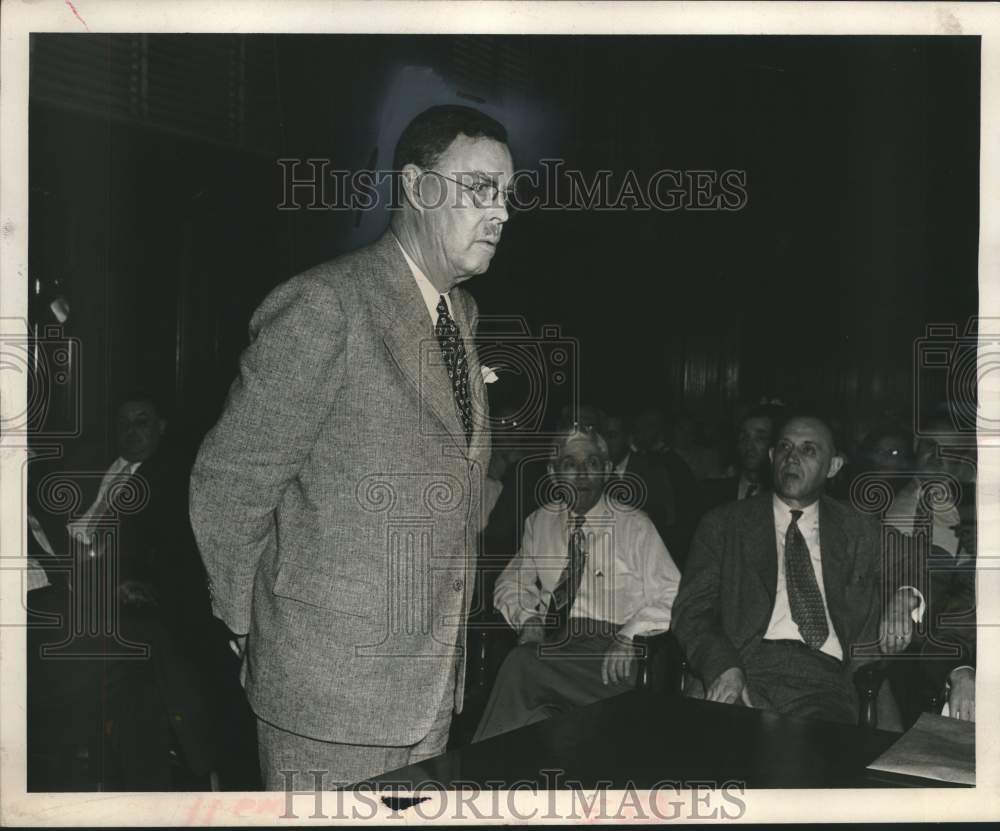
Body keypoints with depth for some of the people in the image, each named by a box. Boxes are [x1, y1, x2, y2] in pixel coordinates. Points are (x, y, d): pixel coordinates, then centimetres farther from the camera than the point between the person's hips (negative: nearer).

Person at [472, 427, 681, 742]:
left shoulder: (634, 525, 3)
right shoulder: (540, 522, 15)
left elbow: (670, 596, 0)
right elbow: (511, 583, 21)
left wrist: (628, 638, -15)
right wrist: (527, 618, -1)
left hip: (609, 648, -3)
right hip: (550, 642, 4)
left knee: (522, 666, -32)